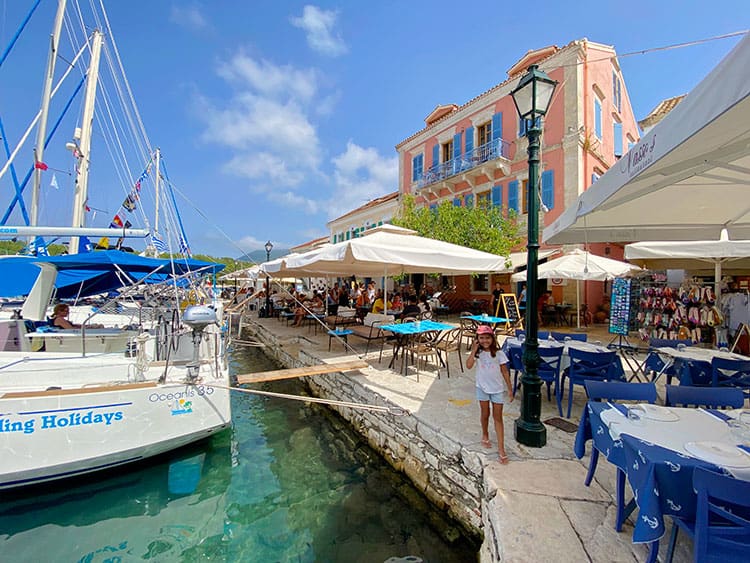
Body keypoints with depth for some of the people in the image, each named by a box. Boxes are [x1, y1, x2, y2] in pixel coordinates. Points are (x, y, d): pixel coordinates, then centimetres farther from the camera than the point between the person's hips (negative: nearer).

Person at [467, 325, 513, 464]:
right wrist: (473, 351, -26)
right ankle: (485, 435, 42)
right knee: (485, 414, 17)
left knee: (497, 417, 4)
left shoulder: (498, 353, -11)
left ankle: (501, 449, 9)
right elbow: (469, 365, -23)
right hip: (482, 388, 2)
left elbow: (505, 372, -6)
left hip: (498, 389, -1)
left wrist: (510, 389, -6)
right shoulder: (478, 352, -7)